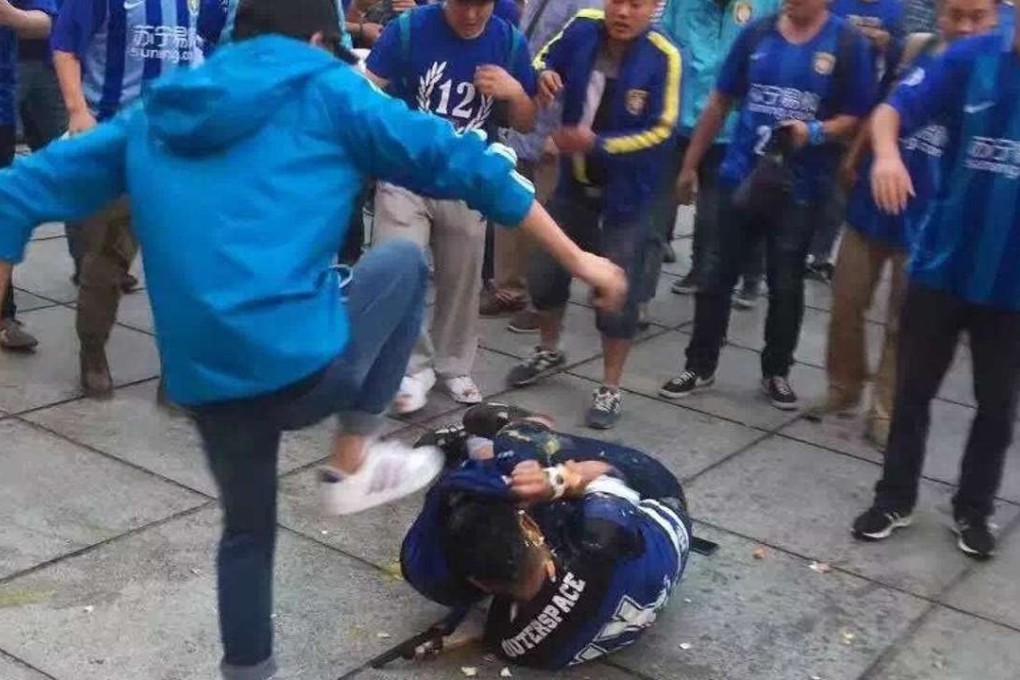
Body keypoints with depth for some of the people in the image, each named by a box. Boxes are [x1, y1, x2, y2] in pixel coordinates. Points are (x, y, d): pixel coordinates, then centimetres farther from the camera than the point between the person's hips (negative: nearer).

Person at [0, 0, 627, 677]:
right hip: (307, 364, -5)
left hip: (206, 382, 5)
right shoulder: (325, 91, 8)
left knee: (248, 526, 30)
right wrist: (577, 257, 11)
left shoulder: (155, 113, 20)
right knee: (402, 261, 23)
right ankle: (354, 463, 18)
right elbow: (464, 164, 5)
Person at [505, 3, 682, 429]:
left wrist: (598, 144, -27)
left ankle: (610, 389, 17)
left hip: (627, 194, -4)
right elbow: (545, 59, 7)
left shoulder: (663, 57, -19)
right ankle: (549, 351, 43)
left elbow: (659, 130, -18)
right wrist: (543, 76, -18)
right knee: (544, 270, 15)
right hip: (574, 182, 5)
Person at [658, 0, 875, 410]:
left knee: (785, 285, 8)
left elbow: (857, 117, -4)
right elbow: (720, 103, 9)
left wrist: (816, 132, -24)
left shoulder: (848, 44, -5)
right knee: (717, 276, 8)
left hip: (799, 188, -2)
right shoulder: (757, 34, 3)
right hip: (740, 177, 2)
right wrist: (690, 164, 10)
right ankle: (700, 366, 20)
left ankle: (776, 372, 25)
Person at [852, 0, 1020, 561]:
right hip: (942, 263, 0)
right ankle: (894, 499, 30)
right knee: (913, 390, 12)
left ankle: (973, 510, 32)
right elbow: (890, 111, -10)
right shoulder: (973, 58, -7)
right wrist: (887, 153, -32)